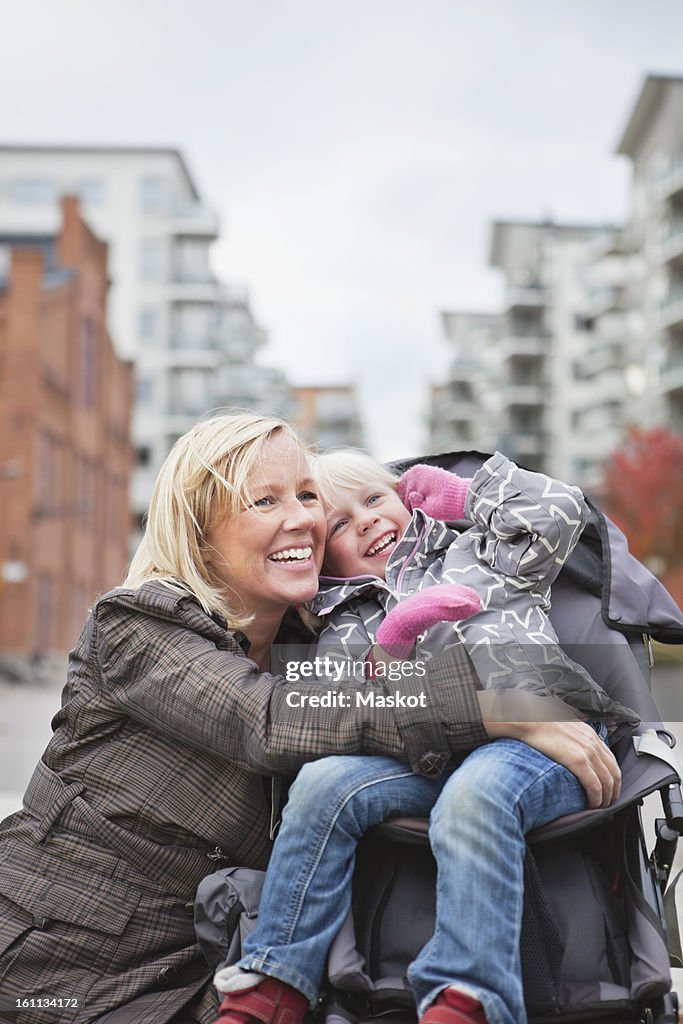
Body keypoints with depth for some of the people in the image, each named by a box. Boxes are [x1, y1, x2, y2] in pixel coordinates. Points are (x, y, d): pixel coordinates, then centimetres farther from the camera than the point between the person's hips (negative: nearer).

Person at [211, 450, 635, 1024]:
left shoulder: (478, 554, 25)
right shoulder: (341, 635, 23)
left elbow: (560, 512, 11)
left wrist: (461, 493, 20)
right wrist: (392, 639, -7)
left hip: (546, 727, -2)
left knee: (473, 793, -36)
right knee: (325, 781, -23)